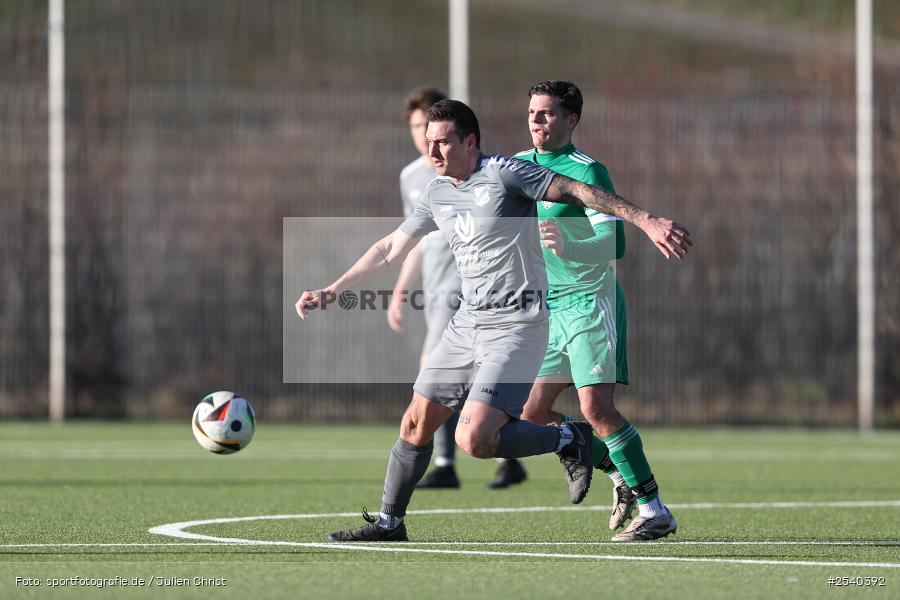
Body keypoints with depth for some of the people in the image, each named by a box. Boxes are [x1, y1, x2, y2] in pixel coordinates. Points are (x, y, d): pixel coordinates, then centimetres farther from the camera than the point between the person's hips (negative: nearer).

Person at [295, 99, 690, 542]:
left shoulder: (504, 173, -13)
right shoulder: (437, 193, 11)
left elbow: (578, 191, -15)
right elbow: (390, 249, 21)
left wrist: (645, 220, -23)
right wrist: (331, 291, 20)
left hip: (515, 327, -8)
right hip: (467, 323, 8)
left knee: (474, 440, -20)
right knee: (416, 424, 9)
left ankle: (567, 440, 1)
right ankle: (389, 522, 24)